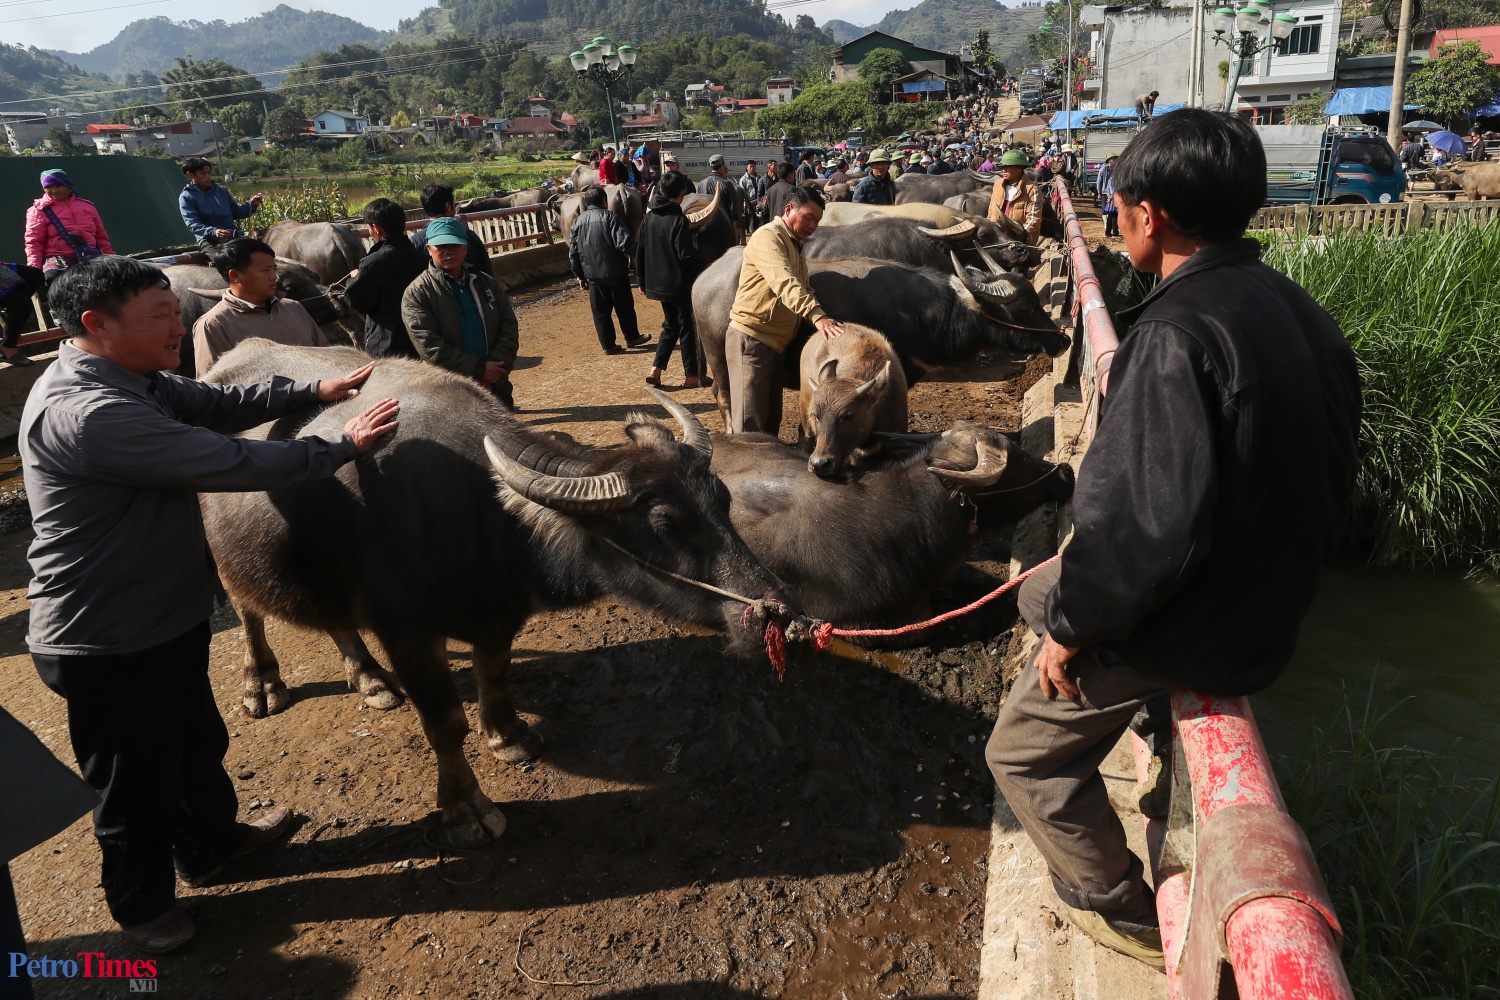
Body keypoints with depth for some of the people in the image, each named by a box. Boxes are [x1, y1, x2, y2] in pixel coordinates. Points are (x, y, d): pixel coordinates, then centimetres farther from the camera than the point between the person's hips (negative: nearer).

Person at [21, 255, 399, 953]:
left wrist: (313, 391, 4)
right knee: (138, 783, 13)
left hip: (168, 620, 10)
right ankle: (142, 907, 37)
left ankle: (209, 843, 51)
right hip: (107, 647, -9)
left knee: (197, 742, 27)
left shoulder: (128, 380, 0)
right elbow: (232, 462, -30)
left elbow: (219, 402, 12)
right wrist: (342, 446, -19)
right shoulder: (87, 413, -31)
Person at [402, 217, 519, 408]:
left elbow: (509, 327, 5)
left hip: (496, 389, 5)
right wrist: (478, 369, -17)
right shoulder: (417, 293, -4)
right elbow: (429, 346, -13)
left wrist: (497, 367, -12)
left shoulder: (486, 283, 11)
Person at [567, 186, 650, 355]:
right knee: (624, 307, 12)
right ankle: (632, 338, 25)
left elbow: (573, 252, 8)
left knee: (600, 311, 9)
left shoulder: (577, 222, 6)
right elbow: (624, 243, -19)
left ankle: (608, 345, 11)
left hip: (593, 275, 4)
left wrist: (579, 275, 16)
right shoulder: (610, 217, -9)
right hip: (616, 273, -3)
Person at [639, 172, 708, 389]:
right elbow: (687, 256, -21)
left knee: (671, 325, 19)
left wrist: (643, 281, 18)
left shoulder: (649, 218, 4)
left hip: (658, 282, 7)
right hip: (680, 284, -7)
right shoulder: (679, 220, -18)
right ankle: (692, 375, 13)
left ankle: (656, 369, 10)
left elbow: (640, 253, 10)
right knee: (687, 327, 5)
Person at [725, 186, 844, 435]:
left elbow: (802, 289, 25)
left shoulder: (793, 245, 21)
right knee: (749, 427, -9)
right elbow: (784, 283, -28)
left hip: (775, 345, 10)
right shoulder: (768, 236, -11)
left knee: (771, 424, 14)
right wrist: (817, 315, -42)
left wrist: (823, 320, 7)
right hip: (750, 340, -10)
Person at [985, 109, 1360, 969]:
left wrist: (1071, 623, -16)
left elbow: (1145, 528, -33)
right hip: (1270, 602, 9)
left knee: (1026, 754, 11)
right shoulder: (1298, 310, 1)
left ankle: (1120, 906, 27)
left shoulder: (1177, 332, -28)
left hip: (1185, 623, -9)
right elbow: (1328, 481, 11)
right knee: (1042, 591, 28)